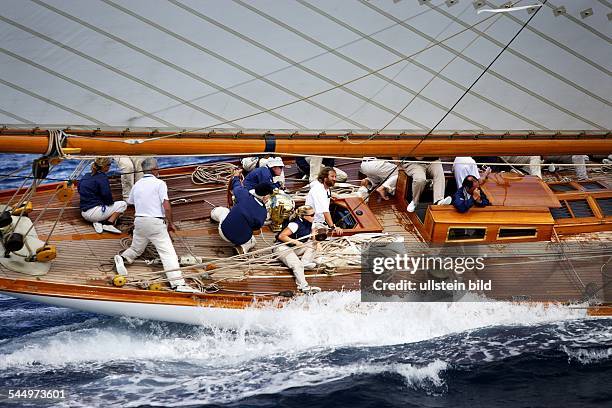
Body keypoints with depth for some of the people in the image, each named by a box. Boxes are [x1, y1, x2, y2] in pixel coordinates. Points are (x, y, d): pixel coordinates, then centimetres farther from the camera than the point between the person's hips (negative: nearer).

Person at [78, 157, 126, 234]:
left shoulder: (85, 176, 13)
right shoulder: (102, 177, -11)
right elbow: (106, 194, -21)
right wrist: (111, 202, 1)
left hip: (84, 213, 8)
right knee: (123, 204, 4)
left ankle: (97, 222, 5)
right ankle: (109, 223, -11)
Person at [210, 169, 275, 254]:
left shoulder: (244, 195, -19)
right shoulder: (263, 212, -18)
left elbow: (236, 186, 3)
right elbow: (257, 226, -2)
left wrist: (236, 176, 25)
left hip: (224, 231, 0)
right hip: (242, 240, 0)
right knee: (252, 241, 36)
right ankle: (243, 248, 7)